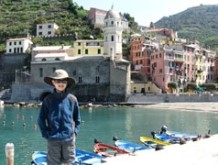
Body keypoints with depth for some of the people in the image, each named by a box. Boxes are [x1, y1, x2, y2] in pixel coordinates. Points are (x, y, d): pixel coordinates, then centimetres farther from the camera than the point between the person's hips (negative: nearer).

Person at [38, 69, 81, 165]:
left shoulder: (72, 99, 0)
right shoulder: (48, 99, -2)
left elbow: (77, 118, 12)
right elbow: (41, 119, 4)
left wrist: (75, 131, 4)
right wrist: (45, 134, -3)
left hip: (69, 138, 1)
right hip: (53, 139, -1)